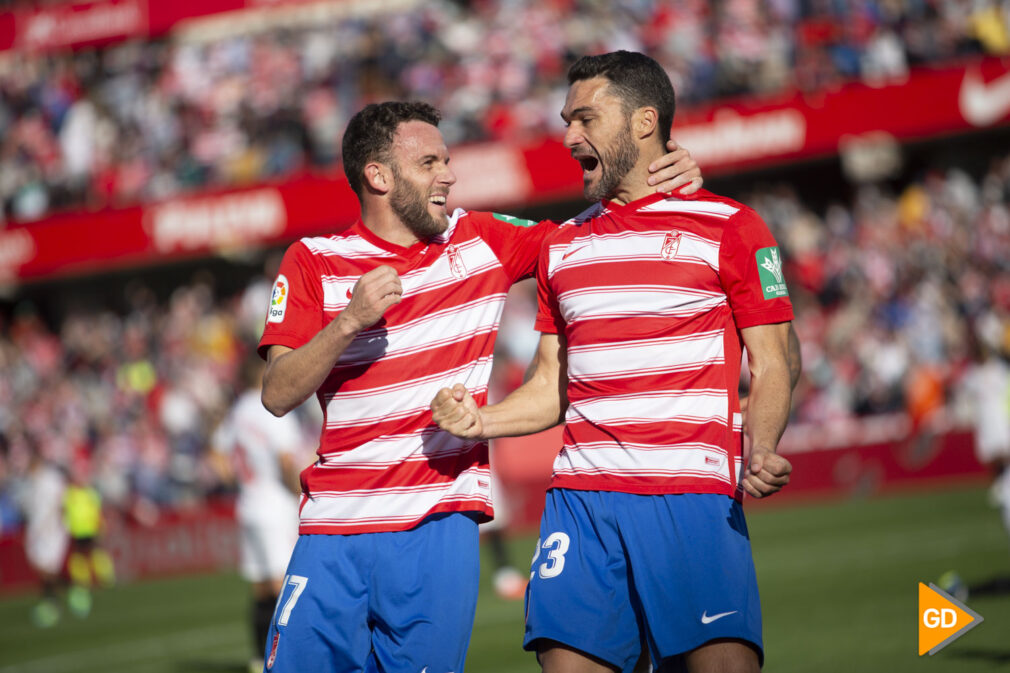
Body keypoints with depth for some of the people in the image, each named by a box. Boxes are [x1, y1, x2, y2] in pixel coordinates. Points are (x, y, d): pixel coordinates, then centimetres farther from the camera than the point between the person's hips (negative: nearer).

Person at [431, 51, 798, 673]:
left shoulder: (729, 228, 4)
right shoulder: (563, 246, 20)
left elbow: (771, 367, 1)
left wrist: (760, 453, -18)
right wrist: (480, 421, 3)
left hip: (692, 501, -4)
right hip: (581, 498, 4)